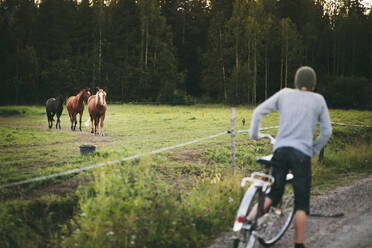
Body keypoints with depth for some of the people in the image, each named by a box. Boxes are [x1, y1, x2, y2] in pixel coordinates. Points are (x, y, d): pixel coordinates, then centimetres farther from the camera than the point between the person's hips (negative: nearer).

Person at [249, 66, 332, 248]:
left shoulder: (284, 94, 10)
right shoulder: (318, 100, 7)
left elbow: (258, 112, 8)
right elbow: (326, 131, 7)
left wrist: (254, 135, 20)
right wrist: (314, 151, 19)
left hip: (280, 149, 2)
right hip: (302, 153, -2)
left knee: (274, 194, 14)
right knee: (301, 203, 5)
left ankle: (250, 219, -7)